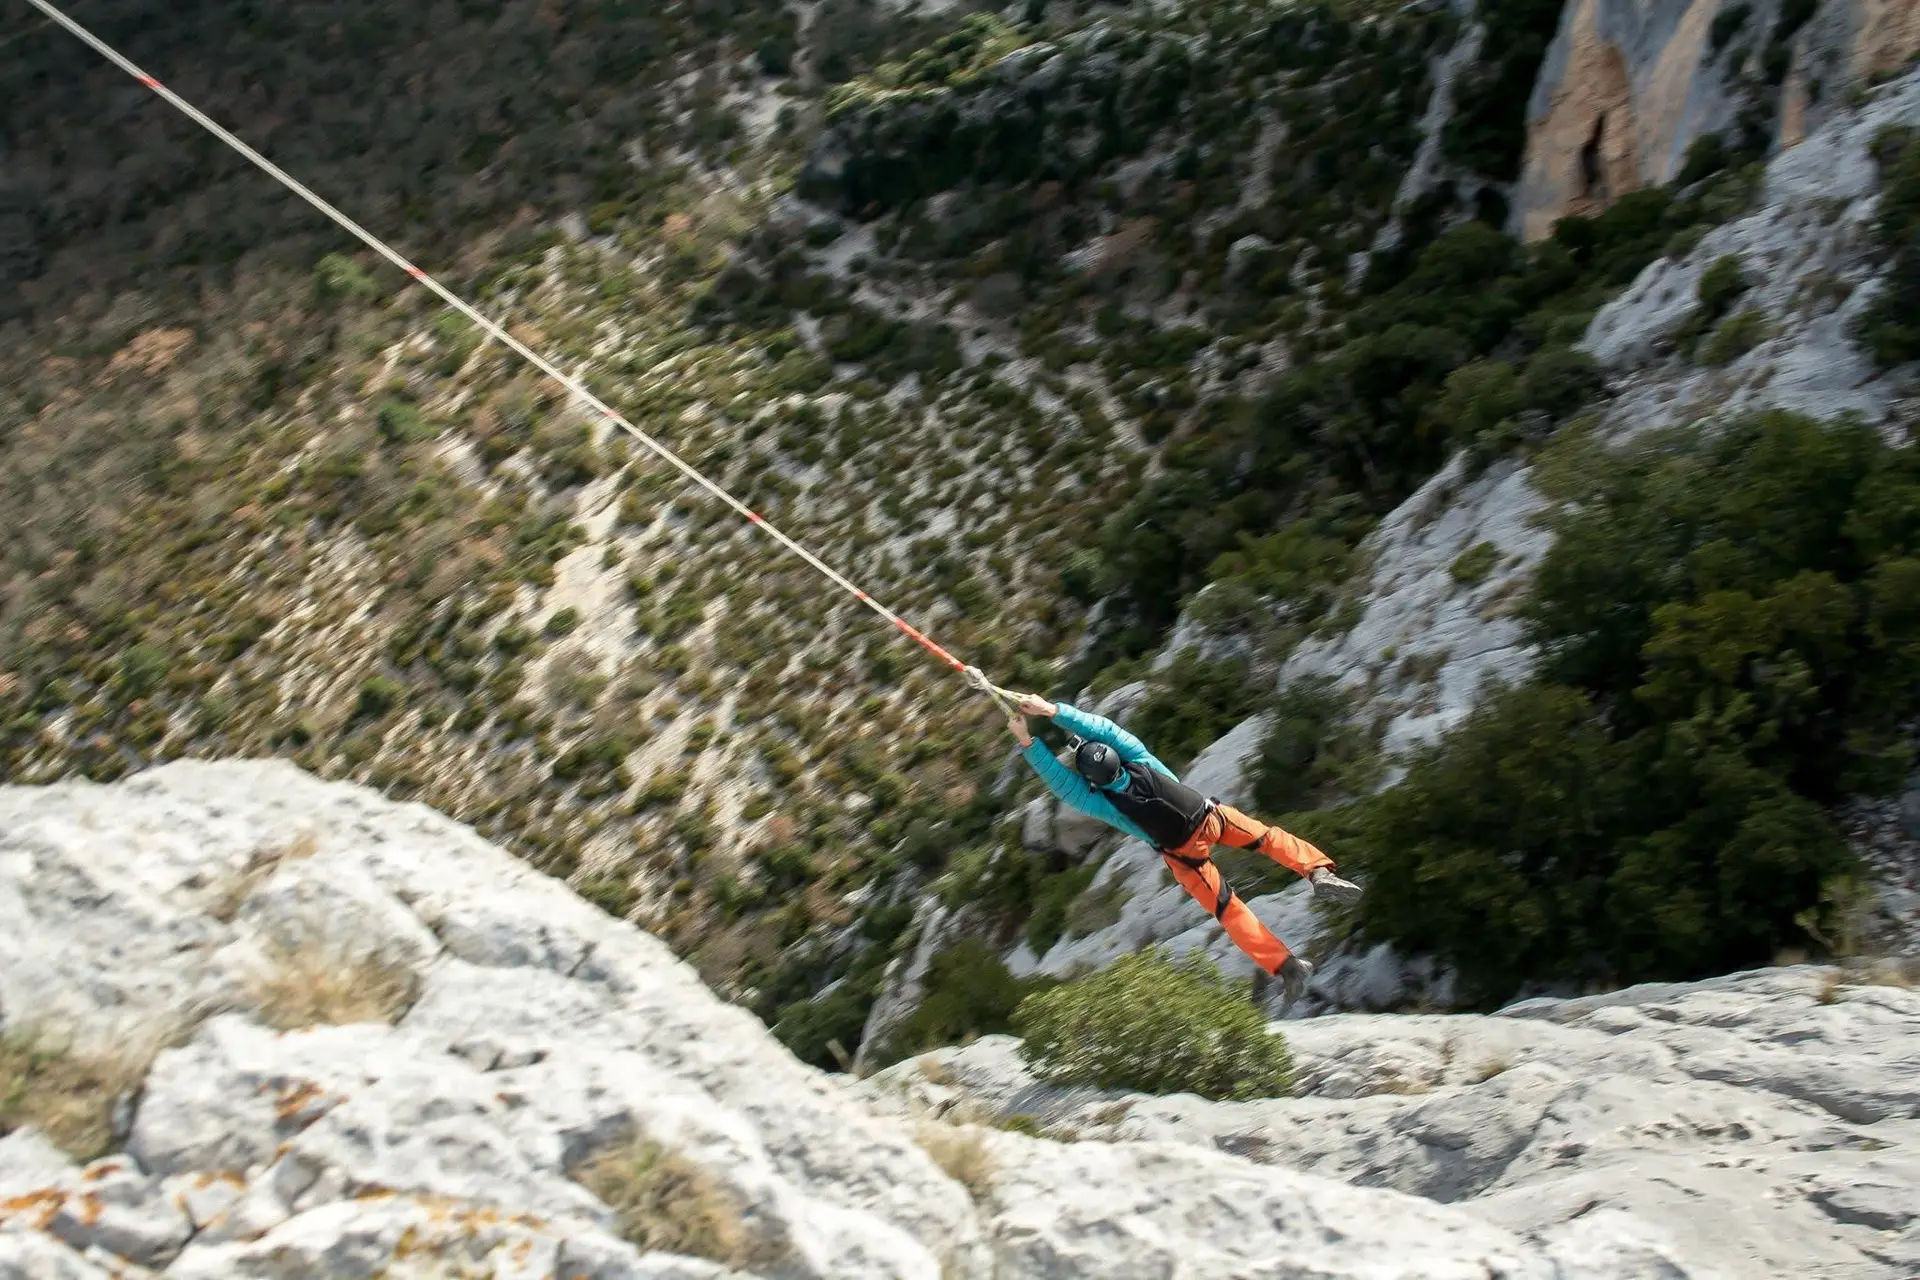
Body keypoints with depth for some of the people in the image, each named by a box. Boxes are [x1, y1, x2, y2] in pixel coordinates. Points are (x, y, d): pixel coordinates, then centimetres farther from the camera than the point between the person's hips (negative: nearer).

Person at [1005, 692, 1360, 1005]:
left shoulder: (1101, 803, -23)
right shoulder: (1139, 760, -18)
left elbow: (1057, 777, -20)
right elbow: (1101, 727, -17)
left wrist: (1027, 741, -21)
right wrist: (1053, 710, -21)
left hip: (1184, 856, -2)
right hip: (1211, 816, 2)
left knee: (1228, 910, 8)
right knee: (1270, 838, 20)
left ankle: (1286, 966, 5)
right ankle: (1318, 871, -2)